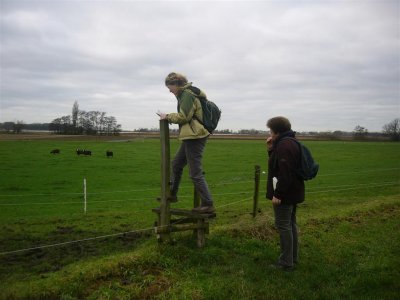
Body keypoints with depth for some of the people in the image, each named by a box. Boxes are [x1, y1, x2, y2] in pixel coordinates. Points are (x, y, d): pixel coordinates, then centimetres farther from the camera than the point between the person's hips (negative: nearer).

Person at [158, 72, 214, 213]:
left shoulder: (187, 95, -13)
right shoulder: (186, 94, 17)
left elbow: (183, 117, -17)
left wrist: (167, 116, -5)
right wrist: (169, 117, 5)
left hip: (194, 137, -11)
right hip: (190, 136, 11)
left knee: (195, 173, -6)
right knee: (176, 164, 22)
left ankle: (208, 204, 0)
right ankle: (172, 194, 37)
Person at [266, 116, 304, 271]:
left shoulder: (283, 145, -20)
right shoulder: (291, 143, 14)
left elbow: (285, 173, -27)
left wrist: (278, 194, -24)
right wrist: (271, 149, 8)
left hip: (284, 194, -11)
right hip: (293, 193, 11)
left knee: (283, 226, -3)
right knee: (291, 224, 18)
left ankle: (286, 263, 4)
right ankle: (293, 258, 29)